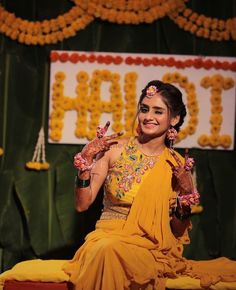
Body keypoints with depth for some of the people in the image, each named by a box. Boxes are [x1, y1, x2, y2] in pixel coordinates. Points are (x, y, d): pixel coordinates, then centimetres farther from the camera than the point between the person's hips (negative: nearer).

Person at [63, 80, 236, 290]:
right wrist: (85, 161, -12)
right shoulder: (115, 148, 0)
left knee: (113, 250, -34)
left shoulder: (179, 166, 2)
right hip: (107, 236, 1)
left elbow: (178, 231, 6)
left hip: (150, 246, -1)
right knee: (106, 250, -35)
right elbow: (83, 204, 0)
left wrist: (186, 195, -11)